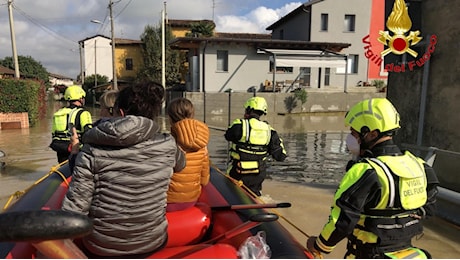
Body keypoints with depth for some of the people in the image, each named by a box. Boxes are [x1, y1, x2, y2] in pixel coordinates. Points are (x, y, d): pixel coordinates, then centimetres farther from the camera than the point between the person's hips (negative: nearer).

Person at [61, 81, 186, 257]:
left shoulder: (92, 151, -16)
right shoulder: (167, 146, -11)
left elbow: (74, 208, -15)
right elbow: (180, 164, 12)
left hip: (100, 249, 0)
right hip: (152, 245, 1)